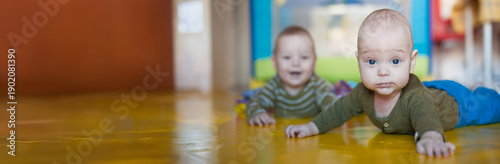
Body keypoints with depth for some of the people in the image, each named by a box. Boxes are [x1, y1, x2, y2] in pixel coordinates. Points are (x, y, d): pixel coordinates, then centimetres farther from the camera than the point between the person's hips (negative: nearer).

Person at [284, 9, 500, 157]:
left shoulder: (414, 96, -50)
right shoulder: (363, 93, -30)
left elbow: (426, 117, -69)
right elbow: (341, 109, -15)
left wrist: (430, 137, -91)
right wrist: (311, 128, -23)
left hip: (454, 103, -4)